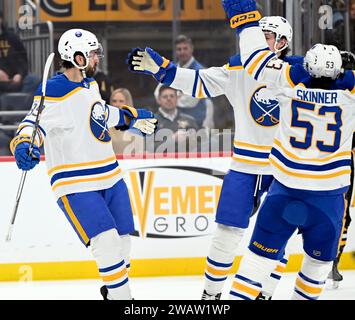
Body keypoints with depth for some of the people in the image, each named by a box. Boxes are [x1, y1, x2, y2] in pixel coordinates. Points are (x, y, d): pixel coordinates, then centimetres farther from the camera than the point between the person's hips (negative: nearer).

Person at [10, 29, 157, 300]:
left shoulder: (90, 84, 10)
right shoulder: (54, 92, -17)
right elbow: (34, 124, -23)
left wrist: (133, 117, 35)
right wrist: (23, 146, -43)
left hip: (110, 177, 8)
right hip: (76, 185, -8)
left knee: (122, 240, 12)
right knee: (107, 242, -18)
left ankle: (113, 289, 33)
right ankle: (120, 295, -8)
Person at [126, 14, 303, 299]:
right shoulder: (239, 68, -1)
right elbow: (198, 82, -1)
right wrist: (158, 67, -8)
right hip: (245, 165, 1)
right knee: (228, 232, 2)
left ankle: (265, 293, 16)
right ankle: (212, 292, 15)